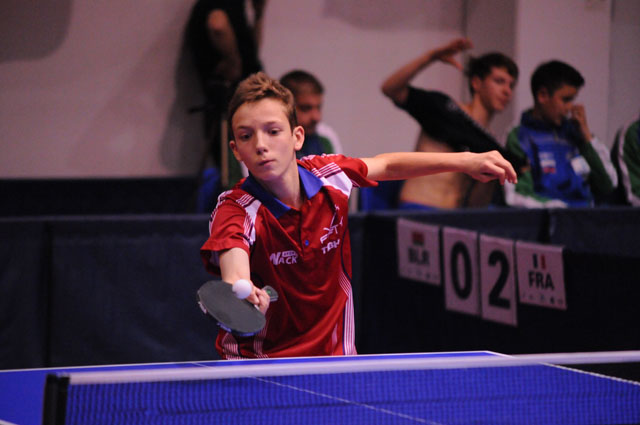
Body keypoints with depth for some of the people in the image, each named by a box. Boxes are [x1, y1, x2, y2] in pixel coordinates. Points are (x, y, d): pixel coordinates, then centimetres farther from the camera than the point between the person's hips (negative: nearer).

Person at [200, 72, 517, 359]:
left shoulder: (329, 176, -6)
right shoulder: (235, 211, -19)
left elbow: (387, 165, 15)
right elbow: (233, 265, -40)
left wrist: (464, 161, 11)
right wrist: (241, 293, -63)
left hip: (334, 356, 4)